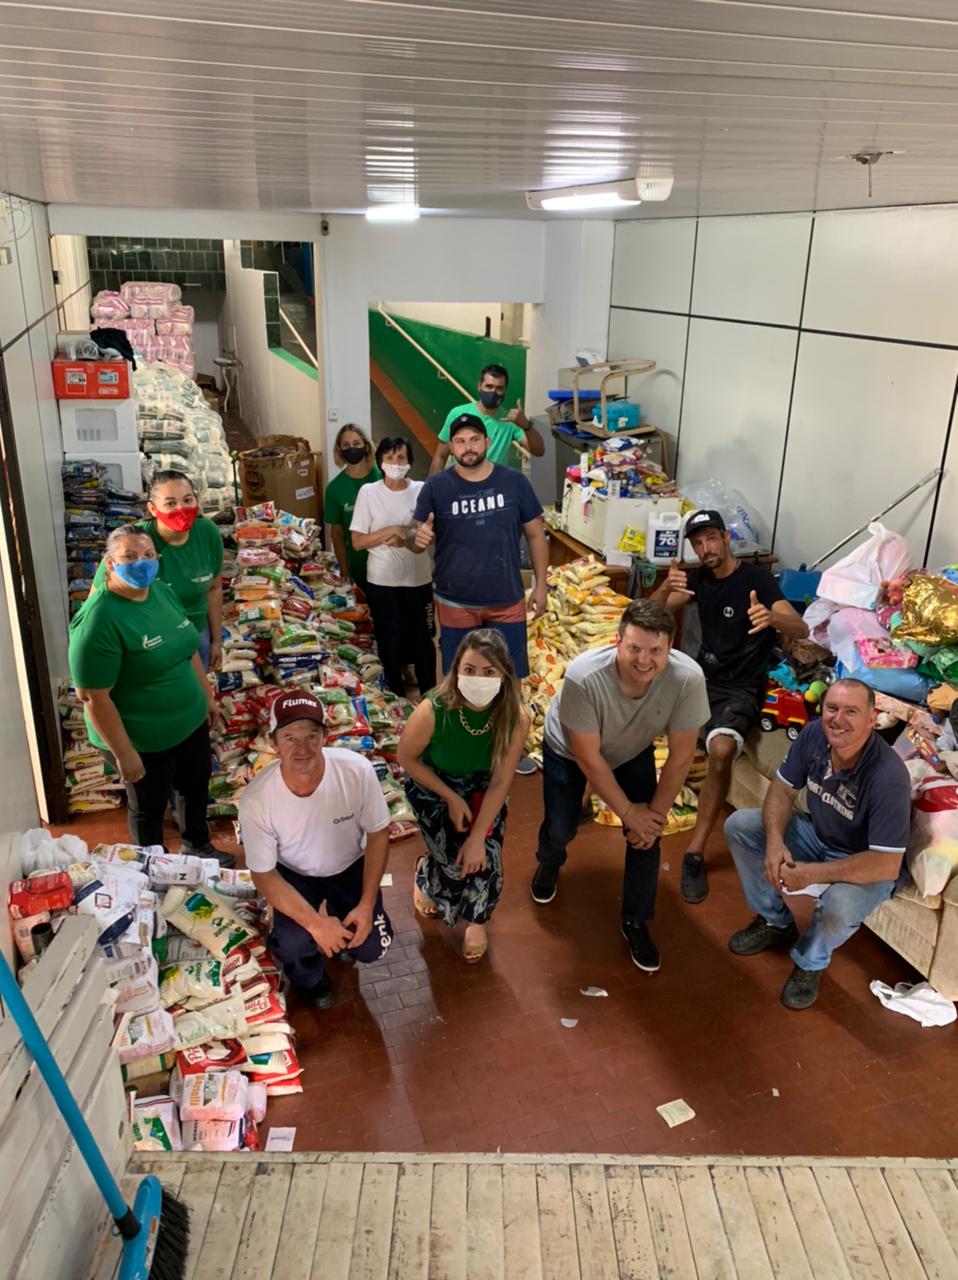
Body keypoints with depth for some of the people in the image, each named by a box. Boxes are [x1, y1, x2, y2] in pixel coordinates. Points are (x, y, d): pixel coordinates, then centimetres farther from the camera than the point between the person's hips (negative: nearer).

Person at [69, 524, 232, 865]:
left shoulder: (162, 590, -3)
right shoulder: (99, 619, -27)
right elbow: (93, 697, -25)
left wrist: (207, 694, 16)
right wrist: (124, 753, -21)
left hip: (190, 722, 7)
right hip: (143, 740, -7)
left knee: (197, 787, 26)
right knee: (149, 808, 17)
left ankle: (197, 846, 53)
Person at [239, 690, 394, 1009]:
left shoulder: (357, 770, -31)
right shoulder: (256, 800, -32)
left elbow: (378, 834, -14)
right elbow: (263, 875, -19)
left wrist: (367, 904, -19)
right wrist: (315, 923, -28)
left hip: (351, 866, 1)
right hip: (294, 874, -1)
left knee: (371, 948, -12)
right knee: (292, 944, -25)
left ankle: (341, 939, 26)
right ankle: (309, 975, 14)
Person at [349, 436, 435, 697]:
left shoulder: (422, 490, -3)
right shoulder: (368, 492, -6)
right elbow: (358, 542, -6)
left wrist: (406, 540, -17)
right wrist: (390, 531, -18)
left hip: (419, 579, 1)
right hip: (382, 582, -1)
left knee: (423, 640, 12)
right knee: (390, 642, 10)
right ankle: (396, 698, 28)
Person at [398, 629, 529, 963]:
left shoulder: (516, 717, -29)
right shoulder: (433, 711, -36)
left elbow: (500, 782, -18)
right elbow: (407, 758, -15)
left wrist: (477, 838, -18)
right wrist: (452, 799, -14)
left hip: (482, 786, 2)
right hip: (432, 785, -2)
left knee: (484, 858, -12)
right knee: (456, 859, -13)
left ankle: (477, 920, 22)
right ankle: (426, 873, 27)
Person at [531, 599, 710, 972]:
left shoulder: (688, 679, -37)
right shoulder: (583, 677, -42)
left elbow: (680, 756, -22)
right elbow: (588, 758, -29)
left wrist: (656, 813, -15)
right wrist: (628, 811, -20)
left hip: (632, 752, 2)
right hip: (568, 750, -1)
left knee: (646, 835, -6)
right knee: (560, 828, 3)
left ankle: (635, 922, 19)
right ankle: (548, 865, 43)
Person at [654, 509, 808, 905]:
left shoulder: (756, 578, -12)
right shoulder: (699, 578, 7)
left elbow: (801, 630, -22)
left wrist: (771, 618, -46)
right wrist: (666, 587, -22)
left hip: (740, 689, -7)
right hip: (702, 676, 7)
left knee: (721, 749, -34)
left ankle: (695, 853, -27)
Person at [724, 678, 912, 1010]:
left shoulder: (889, 776, -34)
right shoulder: (813, 734, -18)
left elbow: (887, 865, -34)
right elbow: (783, 789, -5)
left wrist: (811, 874, -34)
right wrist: (774, 842, -24)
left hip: (865, 866, -6)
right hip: (816, 834, 6)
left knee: (839, 907, -37)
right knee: (739, 825, -9)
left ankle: (810, 963, 1)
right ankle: (775, 922, 12)